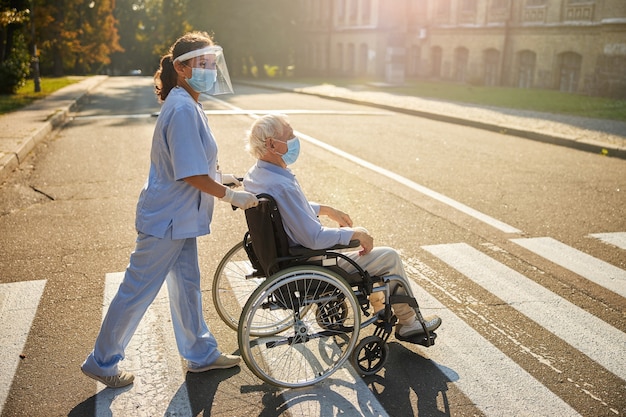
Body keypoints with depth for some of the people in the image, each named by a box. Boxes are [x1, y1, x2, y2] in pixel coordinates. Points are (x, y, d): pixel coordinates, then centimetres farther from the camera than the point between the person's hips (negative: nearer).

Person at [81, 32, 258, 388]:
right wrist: (231, 195, -15)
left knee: (187, 283, 18)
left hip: (180, 217, 10)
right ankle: (102, 362, 22)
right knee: (138, 291, 4)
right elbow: (191, 174, -25)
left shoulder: (187, 105, 9)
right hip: (166, 219, -10)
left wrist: (219, 178, 13)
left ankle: (201, 354, 33)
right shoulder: (183, 110, -23)